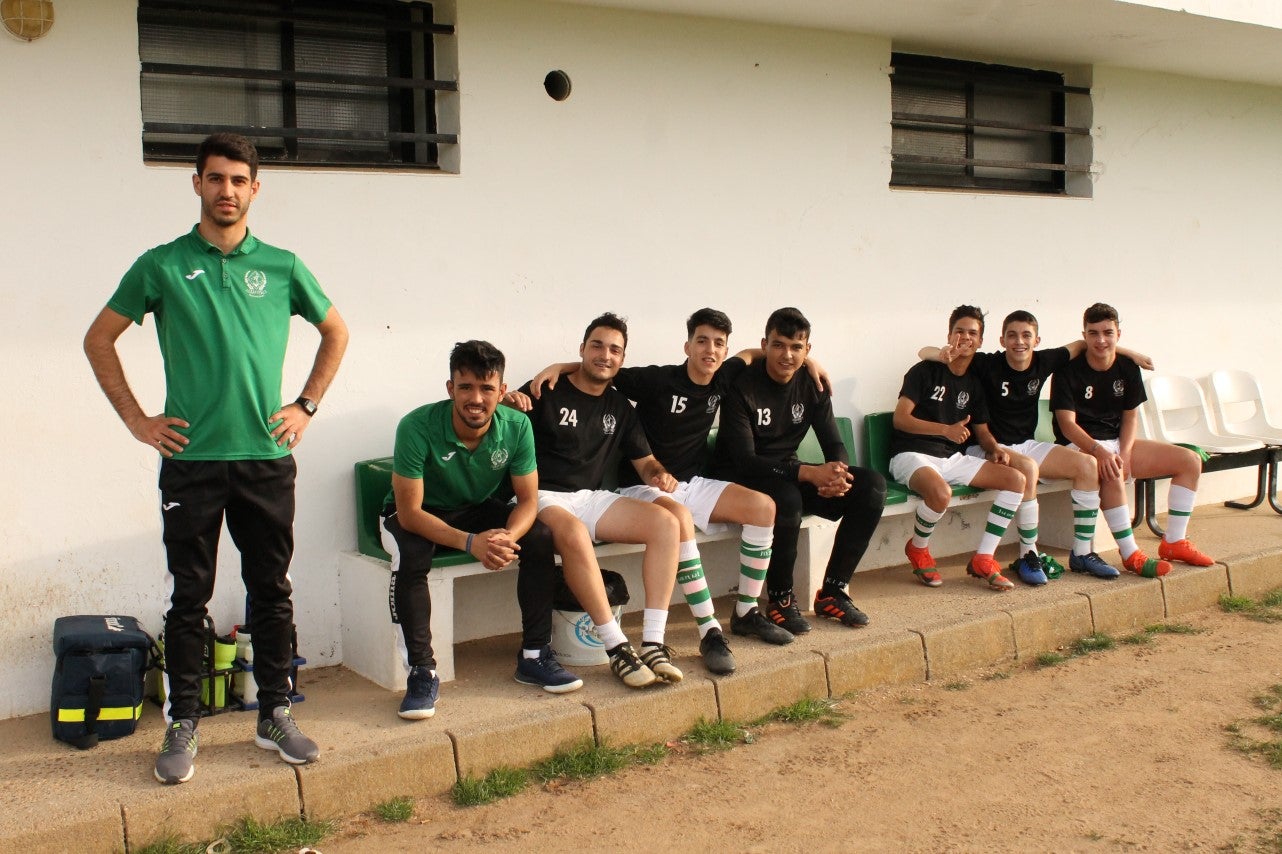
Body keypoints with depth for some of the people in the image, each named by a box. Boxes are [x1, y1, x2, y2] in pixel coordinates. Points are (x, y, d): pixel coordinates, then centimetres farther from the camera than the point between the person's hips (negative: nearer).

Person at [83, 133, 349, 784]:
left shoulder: (281, 267, 5)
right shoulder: (162, 266, 2)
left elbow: (335, 332, 18)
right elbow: (99, 340, 10)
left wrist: (307, 406, 10)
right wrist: (135, 419, 3)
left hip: (267, 458, 2)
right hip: (191, 461, -1)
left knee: (272, 592, 8)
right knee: (189, 597, 5)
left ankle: (275, 714, 21)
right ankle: (182, 725, 16)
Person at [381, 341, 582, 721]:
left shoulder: (517, 426, -19)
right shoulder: (417, 427, -30)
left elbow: (528, 500, -13)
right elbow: (410, 512, -29)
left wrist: (507, 536, -37)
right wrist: (469, 543, -42)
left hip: (480, 510, 4)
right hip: (418, 515, -3)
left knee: (541, 538, -21)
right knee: (410, 558, -36)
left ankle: (534, 656, -9)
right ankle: (422, 672, -23)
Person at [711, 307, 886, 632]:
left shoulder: (812, 385, 1)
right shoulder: (742, 386, -17)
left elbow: (834, 444, 1)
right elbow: (745, 461, -24)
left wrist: (837, 473, -26)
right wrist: (810, 473, -38)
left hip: (788, 473, 6)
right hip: (740, 480, -6)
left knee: (871, 486, -13)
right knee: (786, 499, -40)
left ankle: (833, 592, -6)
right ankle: (780, 600, -17)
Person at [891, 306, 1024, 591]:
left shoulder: (974, 383, 15)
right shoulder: (925, 371, -5)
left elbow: (981, 430, 20)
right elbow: (900, 418, -13)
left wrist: (995, 449, -4)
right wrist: (946, 430, -23)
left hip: (952, 458, 7)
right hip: (912, 455, -7)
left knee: (1015, 478, -10)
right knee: (940, 492, -39)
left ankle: (983, 559, -7)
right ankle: (917, 550, -7)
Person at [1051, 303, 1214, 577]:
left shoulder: (1128, 367, 5)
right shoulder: (1068, 370, -11)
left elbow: (1130, 416, 7)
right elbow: (1067, 424, -17)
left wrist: (1124, 454, -11)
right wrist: (1100, 451, -33)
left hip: (1118, 442, 7)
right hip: (1080, 445, -7)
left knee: (1190, 461, -4)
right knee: (1111, 474, -40)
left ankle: (1173, 543, 0)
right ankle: (1130, 555, -31)